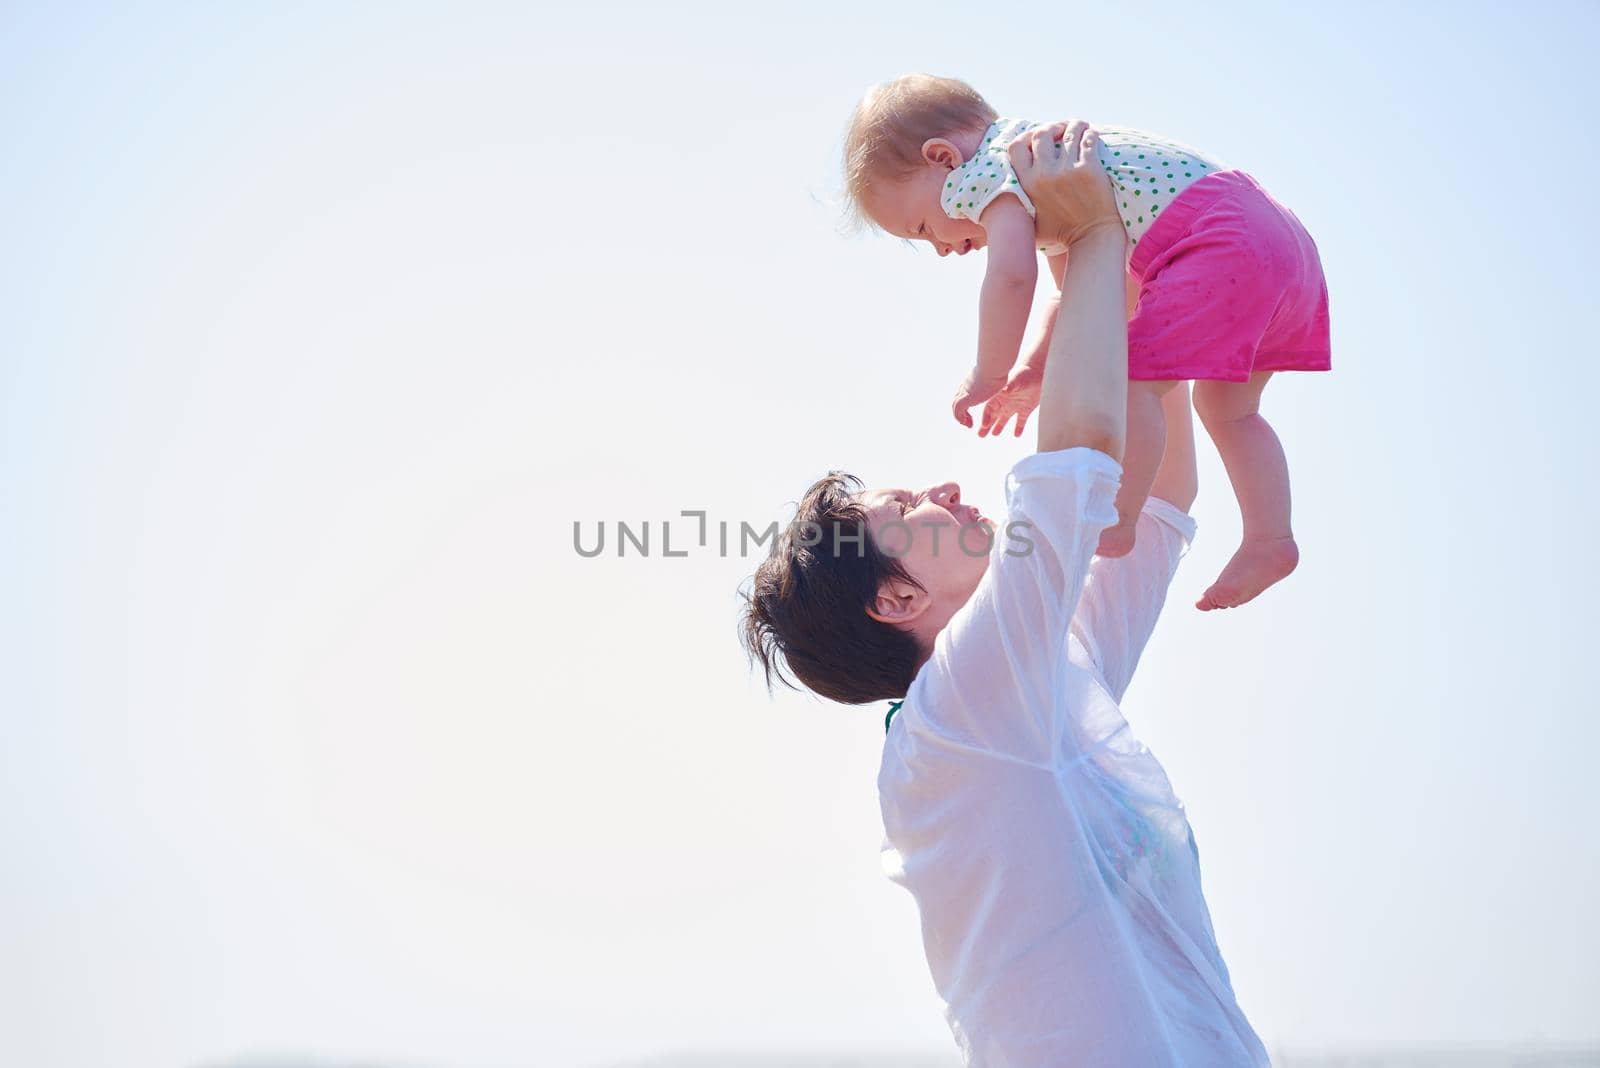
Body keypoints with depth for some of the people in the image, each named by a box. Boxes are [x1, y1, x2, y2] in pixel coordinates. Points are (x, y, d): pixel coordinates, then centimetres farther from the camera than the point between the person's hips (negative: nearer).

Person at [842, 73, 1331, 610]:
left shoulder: (994, 170, -5)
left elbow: (1011, 276, -20)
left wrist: (990, 375, -8)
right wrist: (1037, 369, 29)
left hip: (1218, 242, -11)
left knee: (1129, 379, -11)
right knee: (1227, 407, 20)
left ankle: (1115, 521, -5)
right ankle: (1270, 540, 19)